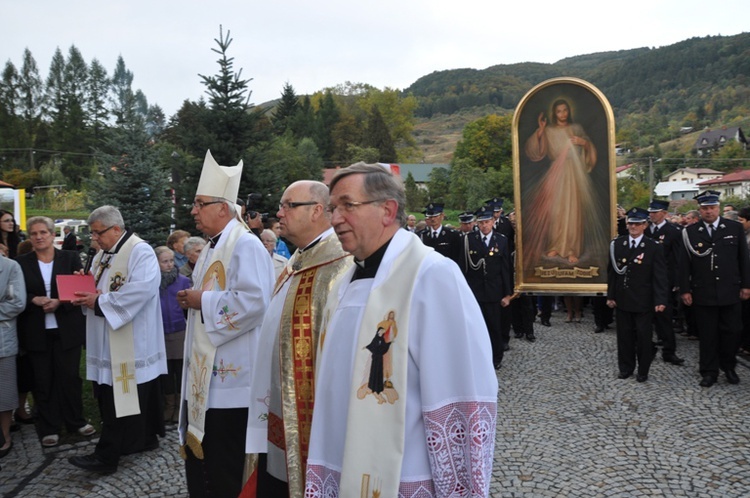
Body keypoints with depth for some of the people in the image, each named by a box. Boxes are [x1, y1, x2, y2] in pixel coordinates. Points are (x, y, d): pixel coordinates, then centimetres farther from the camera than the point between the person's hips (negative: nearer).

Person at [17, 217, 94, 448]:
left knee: (70, 376, 7)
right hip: (37, 332, 1)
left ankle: (75, 421, 22)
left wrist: (59, 302, -18)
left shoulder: (70, 258, 3)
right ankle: (49, 428, 17)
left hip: (67, 329, 0)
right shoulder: (22, 263, 4)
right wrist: (35, 300, -17)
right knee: (43, 380, 7)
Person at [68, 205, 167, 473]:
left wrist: (100, 301, -20)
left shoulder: (140, 251, -13)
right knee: (110, 396, 14)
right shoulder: (102, 255, 16)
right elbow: (94, 286, 23)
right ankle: (146, 438, 27)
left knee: (117, 398, -4)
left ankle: (107, 455, 3)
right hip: (109, 341, 9)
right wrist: (85, 296, -2)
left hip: (129, 343, -9)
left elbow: (142, 289, -25)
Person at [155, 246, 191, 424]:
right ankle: (169, 406, 26)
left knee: (181, 371, 5)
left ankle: (181, 407, 19)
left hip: (180, 333, -2)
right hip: (160, 334, 2)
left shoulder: (183, 280, -3)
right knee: (165, 372, 12)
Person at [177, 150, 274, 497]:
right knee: (199, 454, 19)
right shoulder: (211, 247, 15)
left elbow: (254, 302, -29)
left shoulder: (246, 245, -16)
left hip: (229, 379, -10)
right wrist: (192, 300, 6)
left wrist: (203, 301, -18)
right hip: (203, 376, 10)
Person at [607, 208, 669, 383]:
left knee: (643, 336, 7)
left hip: (643, 301, -3)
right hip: (622, 300, 3)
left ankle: (643, 371, 21)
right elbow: (611, 272, 6)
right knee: (624, 335, 11)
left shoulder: (654, 247, -6)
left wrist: (660, 300, -16)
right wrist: (610, 295, 3)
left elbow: (660, 276, -9)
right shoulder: (616, 244, 3)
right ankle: (626, 367, 25)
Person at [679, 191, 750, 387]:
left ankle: (728, 367, 29)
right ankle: (709, 371, 18)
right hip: (703, 294, -1)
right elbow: (684, 264, 0)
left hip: (730, 292, 1)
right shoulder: (690, 232, 0)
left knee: (731, 332, 9)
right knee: (707, 335, 6)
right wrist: (685, 290, -3)